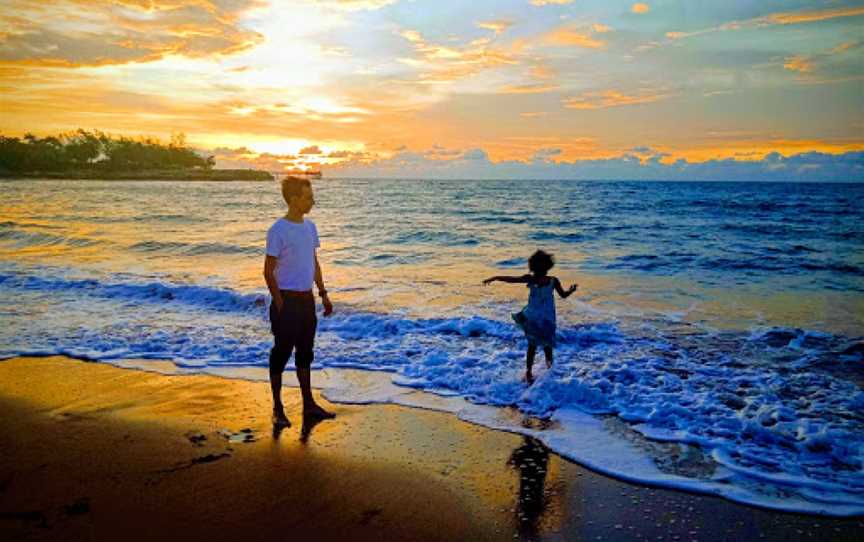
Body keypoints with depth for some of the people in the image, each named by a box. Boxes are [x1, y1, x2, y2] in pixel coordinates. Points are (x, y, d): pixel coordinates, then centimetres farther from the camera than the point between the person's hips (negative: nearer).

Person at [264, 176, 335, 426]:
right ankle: (277, 408, 14)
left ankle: (309, 404, 25)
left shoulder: (309, 226, 8)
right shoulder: (278, 230, -14)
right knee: (281, 353, 2)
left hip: (307, 299, 7)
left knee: (305, 352, 14)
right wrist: (279, 303, -15)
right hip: (287, 300, -7)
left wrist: (323, 294, 14)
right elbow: (269, 270, -13)